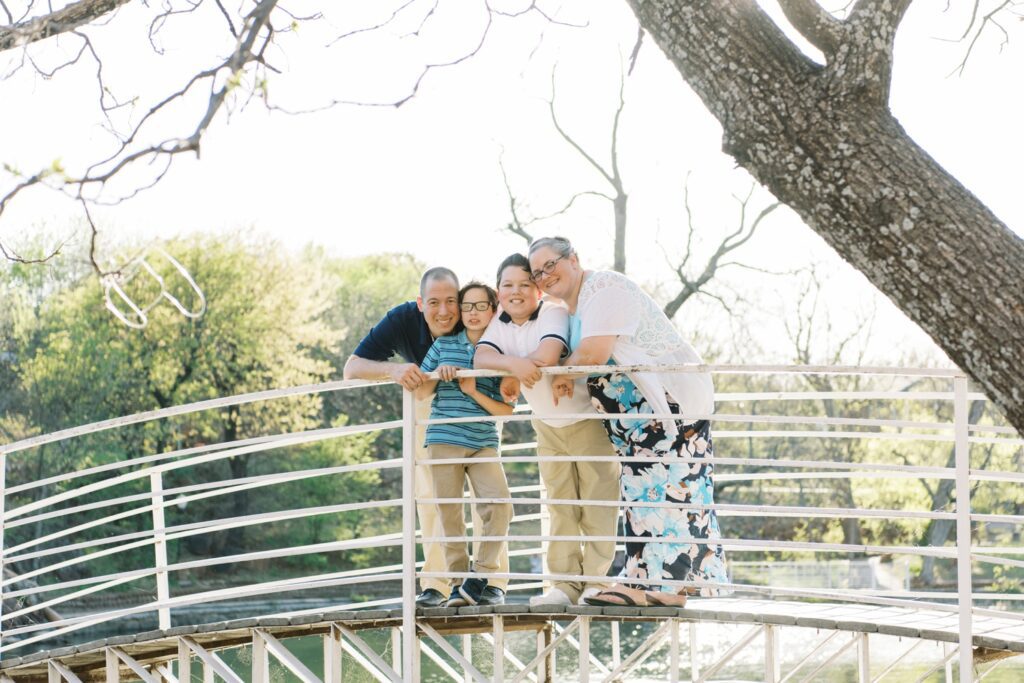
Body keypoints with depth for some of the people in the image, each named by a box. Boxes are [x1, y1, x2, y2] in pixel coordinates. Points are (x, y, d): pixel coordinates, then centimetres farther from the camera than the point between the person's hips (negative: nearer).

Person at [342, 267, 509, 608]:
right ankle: (436, 585, 2)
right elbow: (351, 368, -33)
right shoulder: (402, 320, -32)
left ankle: (492, 580, -3)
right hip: (427, 402, 1)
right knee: (430, 494, -2)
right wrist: (393, 369, -53)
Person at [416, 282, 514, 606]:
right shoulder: (443, 345, 7)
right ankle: (458, 583, 8)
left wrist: (475, 393, -13)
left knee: (499, 504, -17)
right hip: (445, 440, 1)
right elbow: (420, 393, 12)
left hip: (484, 442, -1)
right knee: (449, 514, 0)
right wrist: (437, 373, -7)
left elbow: (507, 409, 1)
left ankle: (478, 580, -10)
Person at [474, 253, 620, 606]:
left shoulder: (554, 313, -20)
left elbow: (546, 357, -37)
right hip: (548, 425, 7)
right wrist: (514, 363, -38)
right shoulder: (500, 324, -1)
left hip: (589, 417, -6)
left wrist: (508, 370, -20)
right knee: (560, 506, 8)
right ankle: (566, 585, 11)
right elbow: (480, 359, -19)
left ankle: (598, 581, 0)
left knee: (597, 501, -4)